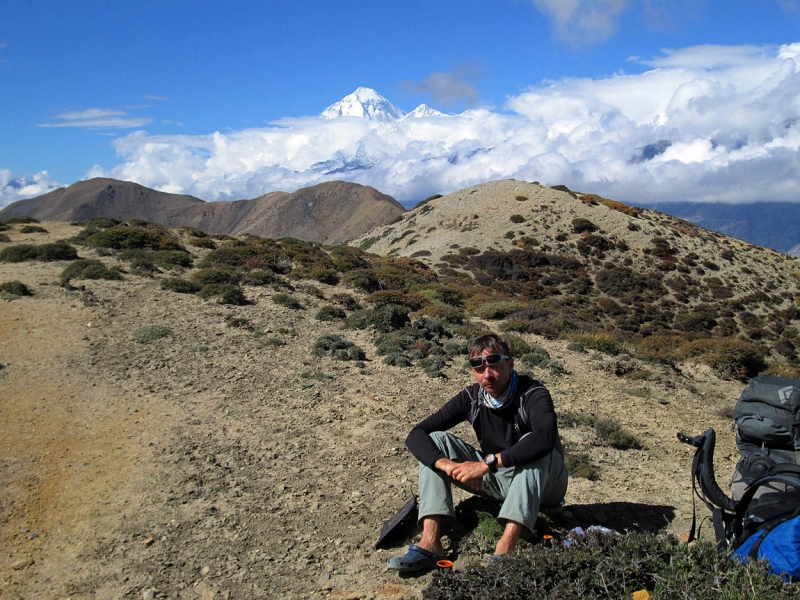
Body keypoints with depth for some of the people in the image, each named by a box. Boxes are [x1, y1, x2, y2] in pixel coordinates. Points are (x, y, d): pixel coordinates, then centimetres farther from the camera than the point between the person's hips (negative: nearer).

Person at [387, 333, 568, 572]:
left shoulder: (532, 394, -22)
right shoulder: (471, 398, -10)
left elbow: (545, 438, -44)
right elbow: (416, 435, -14)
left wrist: (487, 463, -44)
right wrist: (448, 465, -33)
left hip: (541, 484, -4)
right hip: (497, 480, 5)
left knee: (533, 445, -36)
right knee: (435, 440, -12)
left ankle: (506, 549, -46)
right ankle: (430, 541, -25)